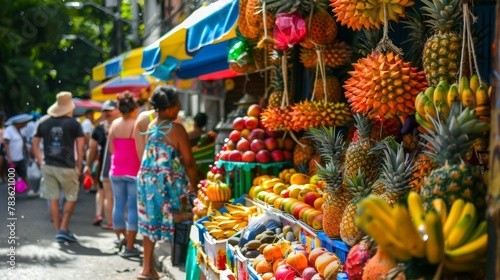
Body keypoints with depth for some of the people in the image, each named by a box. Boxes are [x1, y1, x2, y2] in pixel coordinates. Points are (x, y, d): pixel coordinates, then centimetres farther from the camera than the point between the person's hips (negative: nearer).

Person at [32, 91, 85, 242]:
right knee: (71, 198, 10)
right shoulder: (73, 123, -5)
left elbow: (35, 143, 7)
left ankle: (58, 231, 14)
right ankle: (64, 229, 2)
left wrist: (41, 161, 12)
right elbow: (80, 145, -8)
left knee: (53, 199, 10)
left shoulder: (43, 122, 5)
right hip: (67, 167, -4)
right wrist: (79, 165, 2)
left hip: (48, 166, 4)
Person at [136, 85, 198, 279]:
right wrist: (193, 186, -3)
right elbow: (188, 161, -13)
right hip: (168, 182, -7)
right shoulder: (176, 129, -13)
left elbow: (149, 156, 11)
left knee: (150, 222, 14)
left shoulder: (150, 127, 7)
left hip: (147, 179, 7)